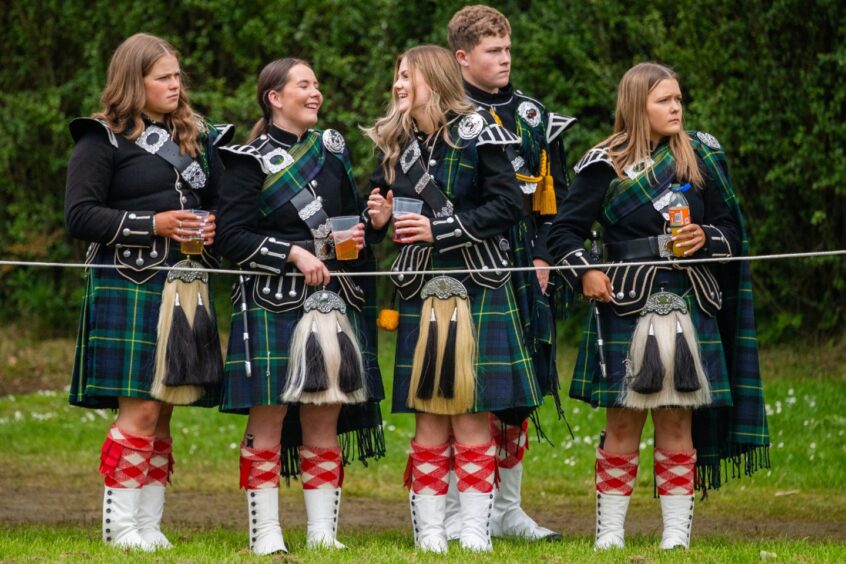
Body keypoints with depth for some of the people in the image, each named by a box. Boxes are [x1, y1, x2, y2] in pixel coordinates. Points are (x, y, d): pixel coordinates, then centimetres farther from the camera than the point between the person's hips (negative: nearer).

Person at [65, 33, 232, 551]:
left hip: (184, 289, 6)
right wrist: (154, 225, -18)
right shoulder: (103, 140, -4)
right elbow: (80, 216, -11)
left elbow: (217, 203, 26)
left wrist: (213, 231, 2)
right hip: (129, 290, -6)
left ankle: (149, 523, 12)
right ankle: (119, 523, -3)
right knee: (140, 411, -10)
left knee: (162, 415, 7)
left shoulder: (195, 138, 17)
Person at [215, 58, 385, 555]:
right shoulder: (250, 163, -3)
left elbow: (351, 214, 25)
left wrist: (358, 236, 3)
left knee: (325, 421, 4)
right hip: (272, 304, -5)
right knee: (267, 419, -4)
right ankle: (266, 532, 0)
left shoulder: (333, 150, 15)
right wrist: (294, 254, -17)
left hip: (331, 303, 5)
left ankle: (323, 530, 6)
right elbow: (232, 237, -9)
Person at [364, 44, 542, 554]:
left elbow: (508, 206, -11)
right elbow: (384, 205, 23)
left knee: (470, 416, -4)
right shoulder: (396, 144, 12)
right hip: (421, 292, 5)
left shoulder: (476, 135, -5)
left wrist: (439, 229, -16)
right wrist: (380, 219, -1)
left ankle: (475, 534, 0)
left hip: (477, 289, -4)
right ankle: (429, 535, 7)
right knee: (429, 417, 4)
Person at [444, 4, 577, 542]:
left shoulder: (534, 118, 12)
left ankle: (508, 508, 18)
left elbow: (555, 195, 15)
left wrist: (544, 258, 4)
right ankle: (454, 513, 2)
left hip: (524, 274, 5)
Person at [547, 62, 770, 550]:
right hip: (626, 307, -2)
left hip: (689, 307, 2)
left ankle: (678, 532, 5)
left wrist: (705, 238, -9)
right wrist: (584, 272, -13)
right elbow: (565, 231, 3)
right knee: (623, 423, -1)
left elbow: (733, 231, 12)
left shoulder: (702, 157, 9)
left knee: (678, 425, 3)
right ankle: (610, 531, 6)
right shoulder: (607, 166, 1)